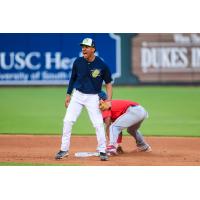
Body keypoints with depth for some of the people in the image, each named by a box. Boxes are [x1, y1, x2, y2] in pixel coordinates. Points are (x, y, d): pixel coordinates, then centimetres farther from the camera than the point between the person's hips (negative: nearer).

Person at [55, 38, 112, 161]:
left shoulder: (102, 65, -11)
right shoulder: (78, 62, -4)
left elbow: (108, 83, 0)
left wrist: (109, 100, -9)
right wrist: (68, 95, 10)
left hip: (93, 97, -3)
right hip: (78, 95, 3)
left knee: (98, 124, -9)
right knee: (68, 121, -4)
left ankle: (103, 151, 4)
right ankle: (64, 150, 5)